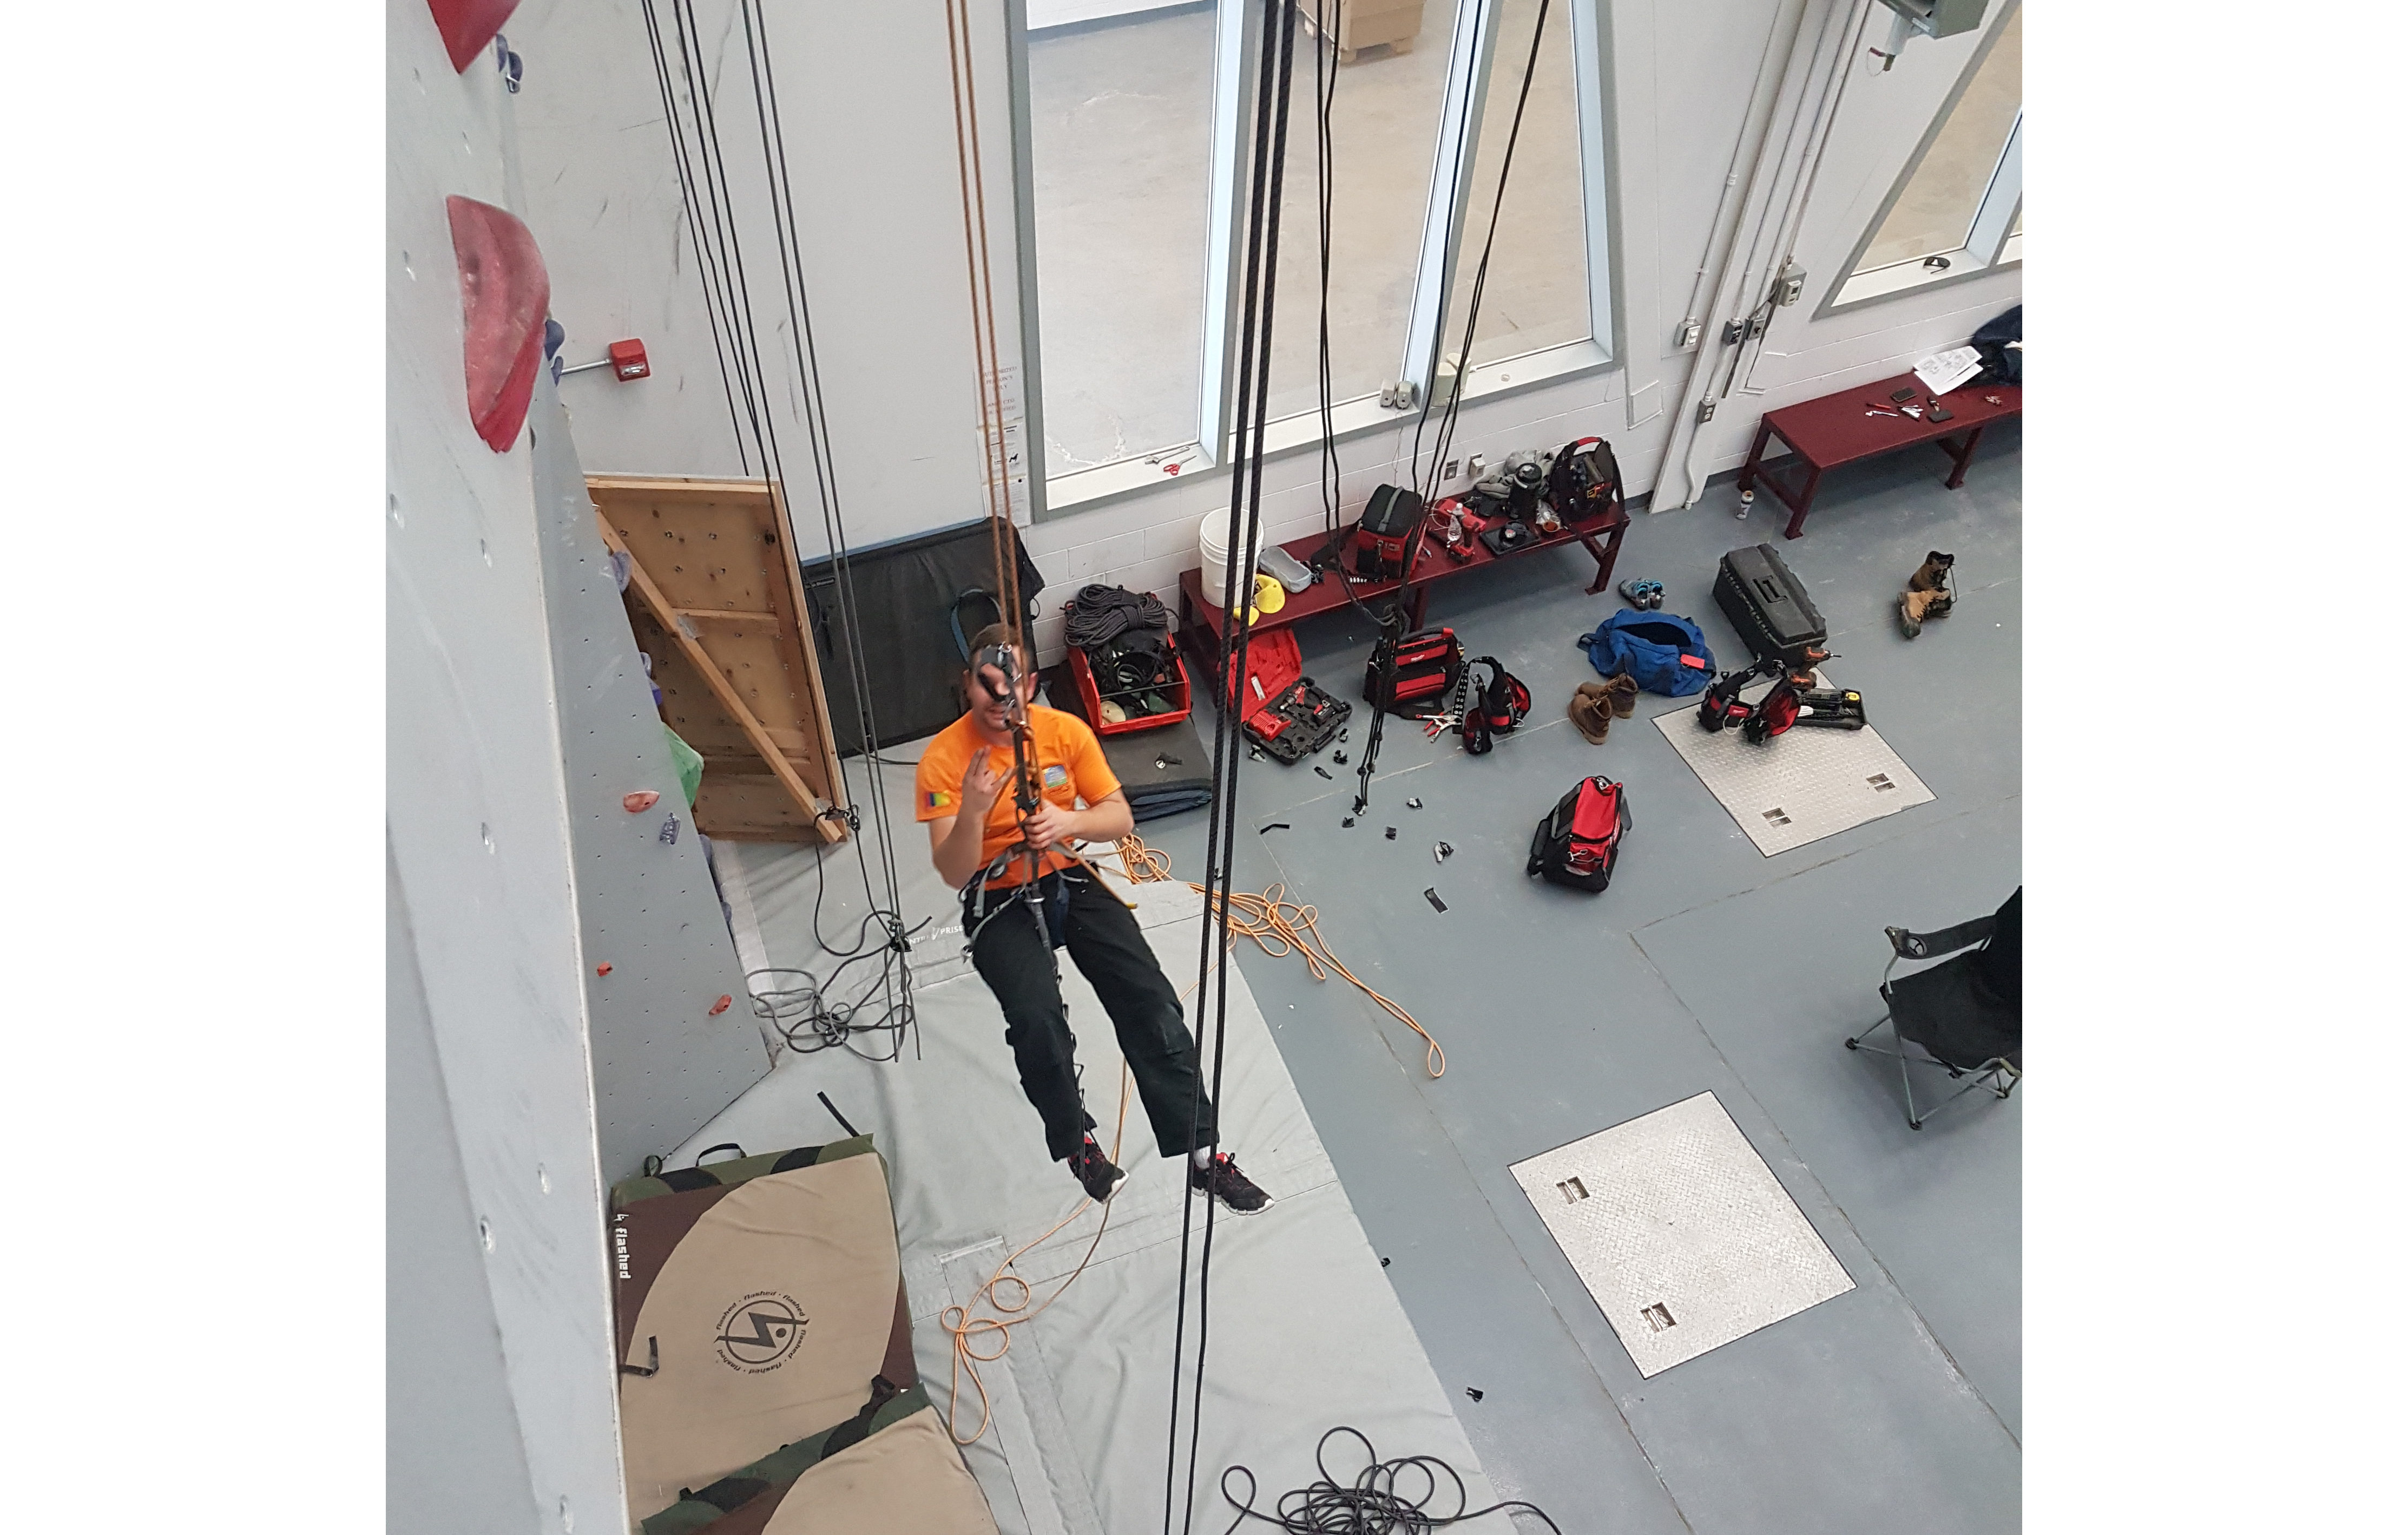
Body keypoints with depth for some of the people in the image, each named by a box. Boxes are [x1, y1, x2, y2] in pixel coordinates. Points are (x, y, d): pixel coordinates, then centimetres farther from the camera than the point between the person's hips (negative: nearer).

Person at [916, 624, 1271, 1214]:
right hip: (999, 902, -2)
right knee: (1037, 1020, -28)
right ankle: (1075, 1142, 1)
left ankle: (1203, 1154, -6)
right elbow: (954, 874, -15)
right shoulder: (943, 759, -13)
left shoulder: (1066, 731, -5)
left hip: (1069, 881, 3)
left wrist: (1070, 821, -24)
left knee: (1151, 1001, -15)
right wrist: (972, 812, -35)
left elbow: (1121, 818, -3)